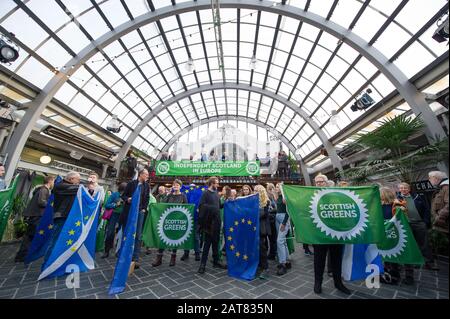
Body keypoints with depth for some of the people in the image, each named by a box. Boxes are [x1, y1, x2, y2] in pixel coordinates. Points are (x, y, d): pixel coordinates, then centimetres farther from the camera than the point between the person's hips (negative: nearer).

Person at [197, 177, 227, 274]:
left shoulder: (216, 193, 11)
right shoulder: (205, 193, -9)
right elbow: (201, 206, -18)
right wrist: (212, 208, -21)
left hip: (216, 222, 7)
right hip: (209, 222, -6)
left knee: (216, 242, 15)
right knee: (207, 242, 1)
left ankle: (215, 261, 28)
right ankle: (203, 263, 14)